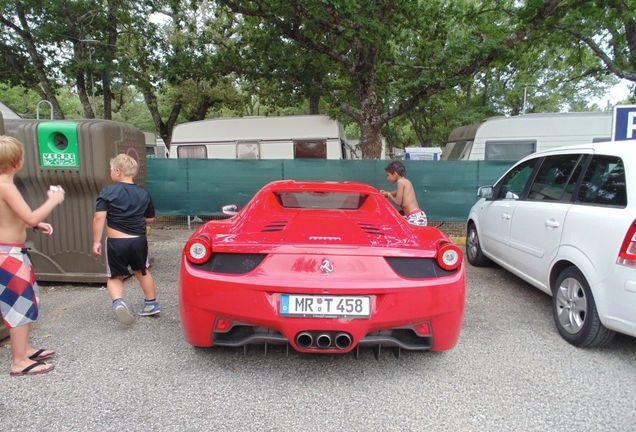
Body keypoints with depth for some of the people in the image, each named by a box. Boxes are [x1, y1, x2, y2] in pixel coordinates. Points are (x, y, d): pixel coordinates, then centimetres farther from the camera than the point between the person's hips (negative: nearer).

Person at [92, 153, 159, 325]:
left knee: (115, 277, 14)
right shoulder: (144, 193, 3)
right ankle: (152, 304, 31)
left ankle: (118, 302, -13)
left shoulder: (108, 192, -7)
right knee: (142, 272, 24)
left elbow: (99, 217, -15)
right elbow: (150, 218, 11)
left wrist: (96, 241, -9)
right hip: (139, 241, 3)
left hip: (116, 242, -3)